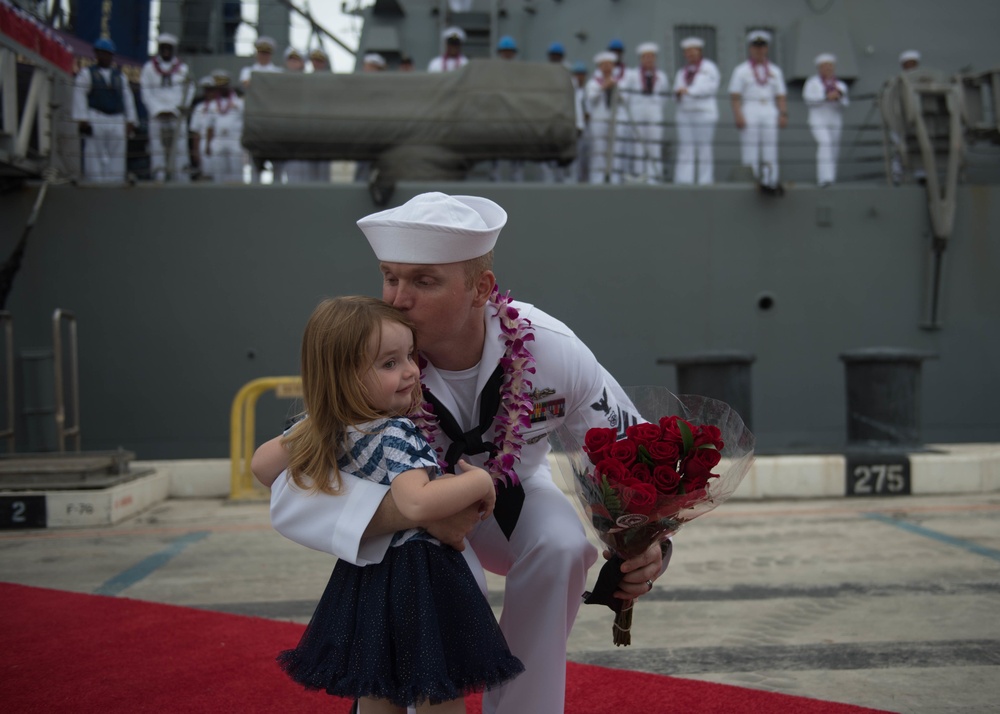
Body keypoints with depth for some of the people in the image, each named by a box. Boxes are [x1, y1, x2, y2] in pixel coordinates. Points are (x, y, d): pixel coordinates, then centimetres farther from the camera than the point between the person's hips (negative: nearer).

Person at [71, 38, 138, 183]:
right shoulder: (86, 73, 8)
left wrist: (130, 121, 8)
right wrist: (82, 120, -10)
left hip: (117, 122, 4)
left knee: (117, 158, 0)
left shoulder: (120, 76, 20)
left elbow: (127, 99, 18)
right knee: (95, 157, -9)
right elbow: (79, 97, 0)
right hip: (95, 120, -4)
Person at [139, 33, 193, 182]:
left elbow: (189, 89, 9)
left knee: (179, 149, -6)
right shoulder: (149, 68, 10)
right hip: (157, 115, 0)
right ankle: (159, 180, -5)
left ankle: (181, 180, -6)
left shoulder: (183, 69, 13)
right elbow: (145, 92, 4)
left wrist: (183, 106, -9)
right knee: (157, 149, -5)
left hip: (178, 115, 1)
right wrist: (159, 110, -7)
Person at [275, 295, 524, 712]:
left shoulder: (318, 433, 2)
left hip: (361, 588, 8)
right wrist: (480, 481, -23)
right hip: (419, 588, -8)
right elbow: (417, 502, -38)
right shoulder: (394, 435, -23)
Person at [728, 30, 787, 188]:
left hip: (770, 114, 4)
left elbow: (781, 96, 13)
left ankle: (770, 181, -2)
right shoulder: (741, 70, 5)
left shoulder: (775, 71, 16)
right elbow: (734, 96, -2)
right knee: (750, 151, -8)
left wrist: (783, 115, 0)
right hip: (749, 114, -3)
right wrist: (738, 116, -15)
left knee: (770, 151, -2)